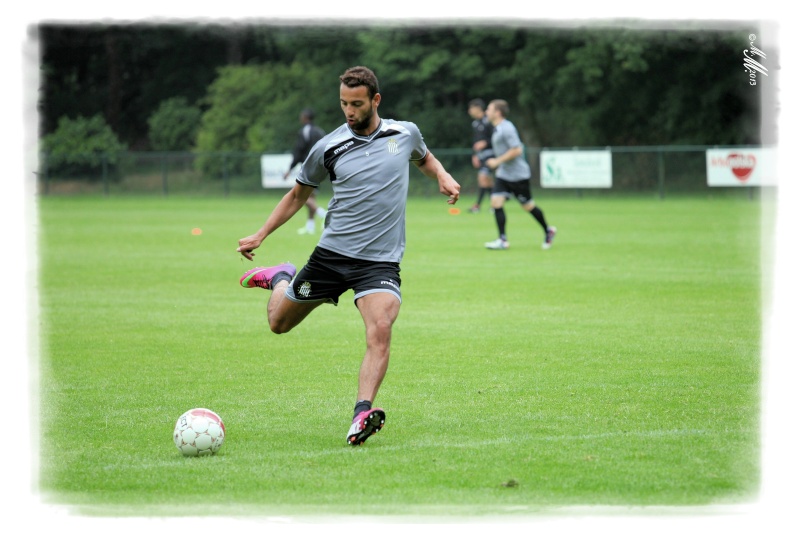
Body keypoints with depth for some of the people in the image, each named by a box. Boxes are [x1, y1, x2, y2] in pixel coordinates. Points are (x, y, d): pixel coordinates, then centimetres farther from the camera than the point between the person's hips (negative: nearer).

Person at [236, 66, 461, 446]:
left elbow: (425, 158, 27)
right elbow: (299, 194, 13)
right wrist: (260, 235, 7)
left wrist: (443, 178, 5)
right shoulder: (329, 148, -2)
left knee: (380, 330, -26)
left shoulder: (405, 134, 2)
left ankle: (362, 414, -30)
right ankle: (280, 278, 46)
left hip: (380, 260, -1)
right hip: (331, 254, 1)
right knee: (279, 323, 13)